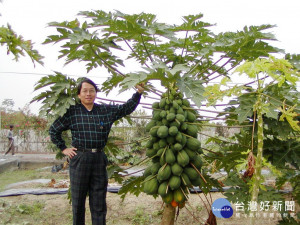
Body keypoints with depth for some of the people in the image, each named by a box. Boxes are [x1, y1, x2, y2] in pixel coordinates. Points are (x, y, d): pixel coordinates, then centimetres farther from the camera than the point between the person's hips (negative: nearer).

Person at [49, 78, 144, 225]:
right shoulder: (72, 112, 1)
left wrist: (138, 93, 5)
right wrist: (63, 148, 6)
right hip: (79, 159, -2)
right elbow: (53, 130, 11)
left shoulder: (107, 110, 7)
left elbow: (127, 108, 16)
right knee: (78, 200, 9)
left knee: (99, 202, 8)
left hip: (99, 159, 2)